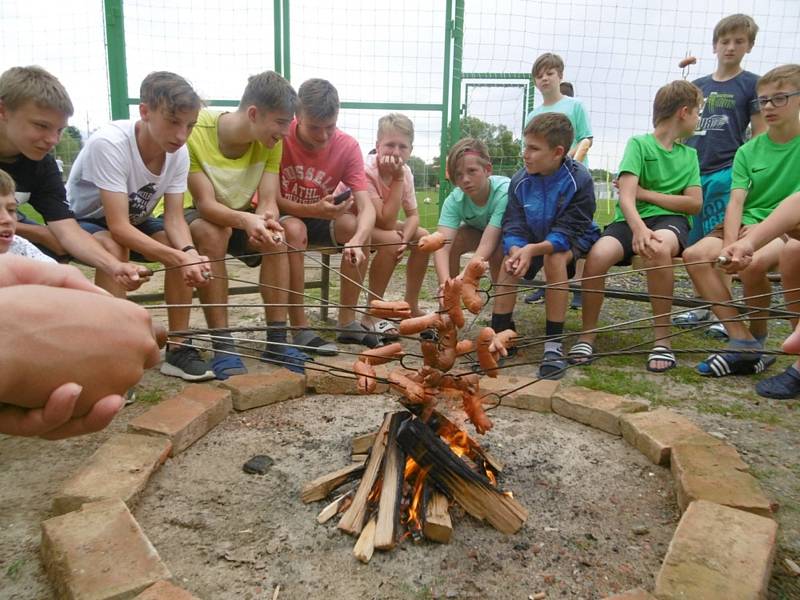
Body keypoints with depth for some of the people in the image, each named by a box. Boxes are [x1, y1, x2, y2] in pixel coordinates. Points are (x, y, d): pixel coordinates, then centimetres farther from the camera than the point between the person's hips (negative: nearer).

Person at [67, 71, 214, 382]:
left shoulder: (179, 152, -17)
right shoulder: (109, 143, -34)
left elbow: (174, 217, -18)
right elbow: (118, 227, -38)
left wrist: (188, 252, -40)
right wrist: (178, 258, -47)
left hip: (133, 220, 5)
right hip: (82, 221, -5)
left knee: (183, 248, -21)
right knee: (114, 248, -36)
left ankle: (178, 348, -10)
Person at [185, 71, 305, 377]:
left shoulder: (270, 142, -13)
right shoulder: (196, 132, -28)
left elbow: (268, 201, -19)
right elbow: (205, 204, -31)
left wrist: (266, 220, -42)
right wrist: (245, 220, -51)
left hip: (239, 215, 4)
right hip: (193, 214, -4)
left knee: (276, 237, -25)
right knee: (213, 231, -36)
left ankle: (276, 340, -18)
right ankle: (222, 347, -31)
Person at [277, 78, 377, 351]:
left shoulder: (348, 147, -16)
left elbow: (366, 207, -24)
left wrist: (357, 240, -46)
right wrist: (313, 210, -35)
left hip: (318, 215, 3)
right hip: (278, 215, -3)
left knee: (358, 227, -24)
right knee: (294, 229, -36)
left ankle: (347, 322, -13)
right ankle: (300, 329, -28)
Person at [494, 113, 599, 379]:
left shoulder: (579, 180, -25)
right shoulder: (520, 180, -13)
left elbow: (566, 233, -29)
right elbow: (513, 227, -17)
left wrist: (533, 249, -47)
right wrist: (516, 250, -40)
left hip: (573, 241, -4)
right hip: (532, 241, 4)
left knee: (554, 258, -35)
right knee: (509, 262, -25)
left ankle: (554, 344, -28)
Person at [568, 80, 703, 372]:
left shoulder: (690, 155, 17)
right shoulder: (638, 143, 3)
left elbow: (694, 203, 6)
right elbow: (626, 196, -12)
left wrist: (645, 192, -4)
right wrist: (638, 228, -31)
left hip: (670, 219, 2)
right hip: (632, 219, -2)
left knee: (658, 248, -36)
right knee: (597, 255, -33)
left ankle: (662, 338, -22)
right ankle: (587, 334, -12)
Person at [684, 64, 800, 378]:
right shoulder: (749, 151, 8)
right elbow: (736, 202, -3)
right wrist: (729, 245, -20)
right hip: (747, 225, 4)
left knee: (752, 263, -35)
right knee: (695, 254, -23)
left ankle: (758, 335, -6)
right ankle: (743, 344, -21)